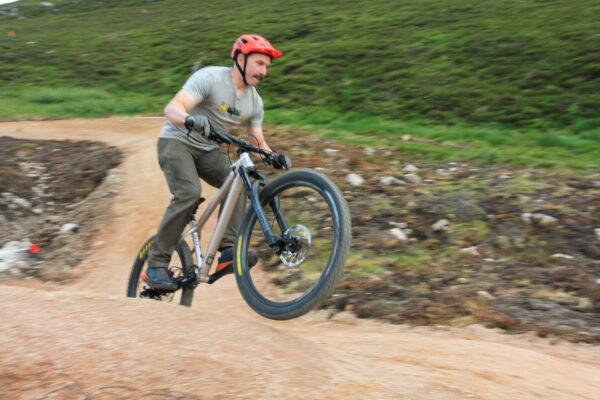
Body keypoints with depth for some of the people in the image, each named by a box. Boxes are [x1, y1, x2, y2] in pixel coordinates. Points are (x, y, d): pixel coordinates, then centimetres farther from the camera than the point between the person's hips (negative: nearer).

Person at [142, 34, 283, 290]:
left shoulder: (254, 102, 1)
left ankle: (229, 250, -25)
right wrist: (191, 119, -53)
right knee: (189, 193, -28)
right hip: (177, 141, -6)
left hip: (208, 150, 6)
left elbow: (257, 142, 8)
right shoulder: (210, 78, -20)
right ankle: (156, 265, -19)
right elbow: (172, 108, -31)